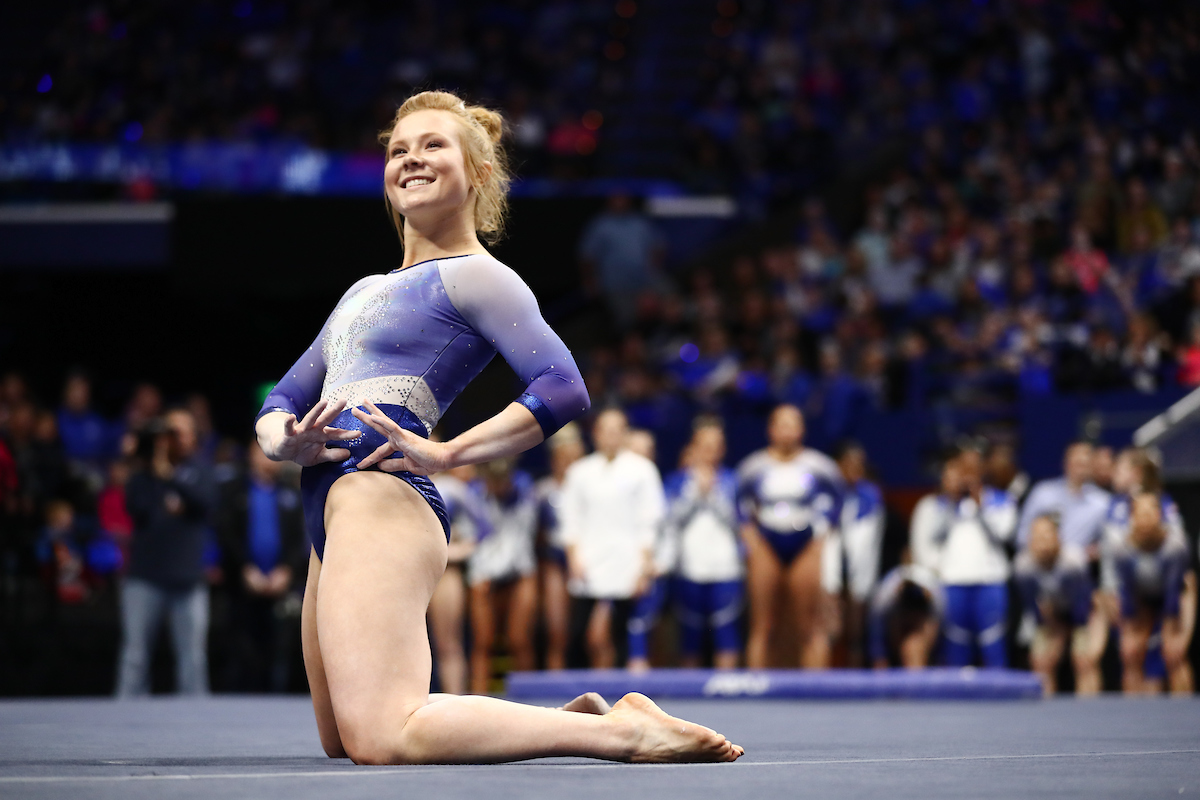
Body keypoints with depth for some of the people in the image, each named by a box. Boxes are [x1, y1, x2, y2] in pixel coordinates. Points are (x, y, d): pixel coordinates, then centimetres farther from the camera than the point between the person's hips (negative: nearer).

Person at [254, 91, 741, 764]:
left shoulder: (475, 277, 1)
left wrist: (445, 454, -16)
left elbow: (563, 388, -14)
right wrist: (286, 441, 1)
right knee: (345, 740, 16)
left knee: (381, 737, -25)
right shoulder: (366, 290, 27)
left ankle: (622, 732, -20)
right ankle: (573, 717, 22)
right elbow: (281, 404, 24)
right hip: (335, 513, 10)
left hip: (381, 494, -10)